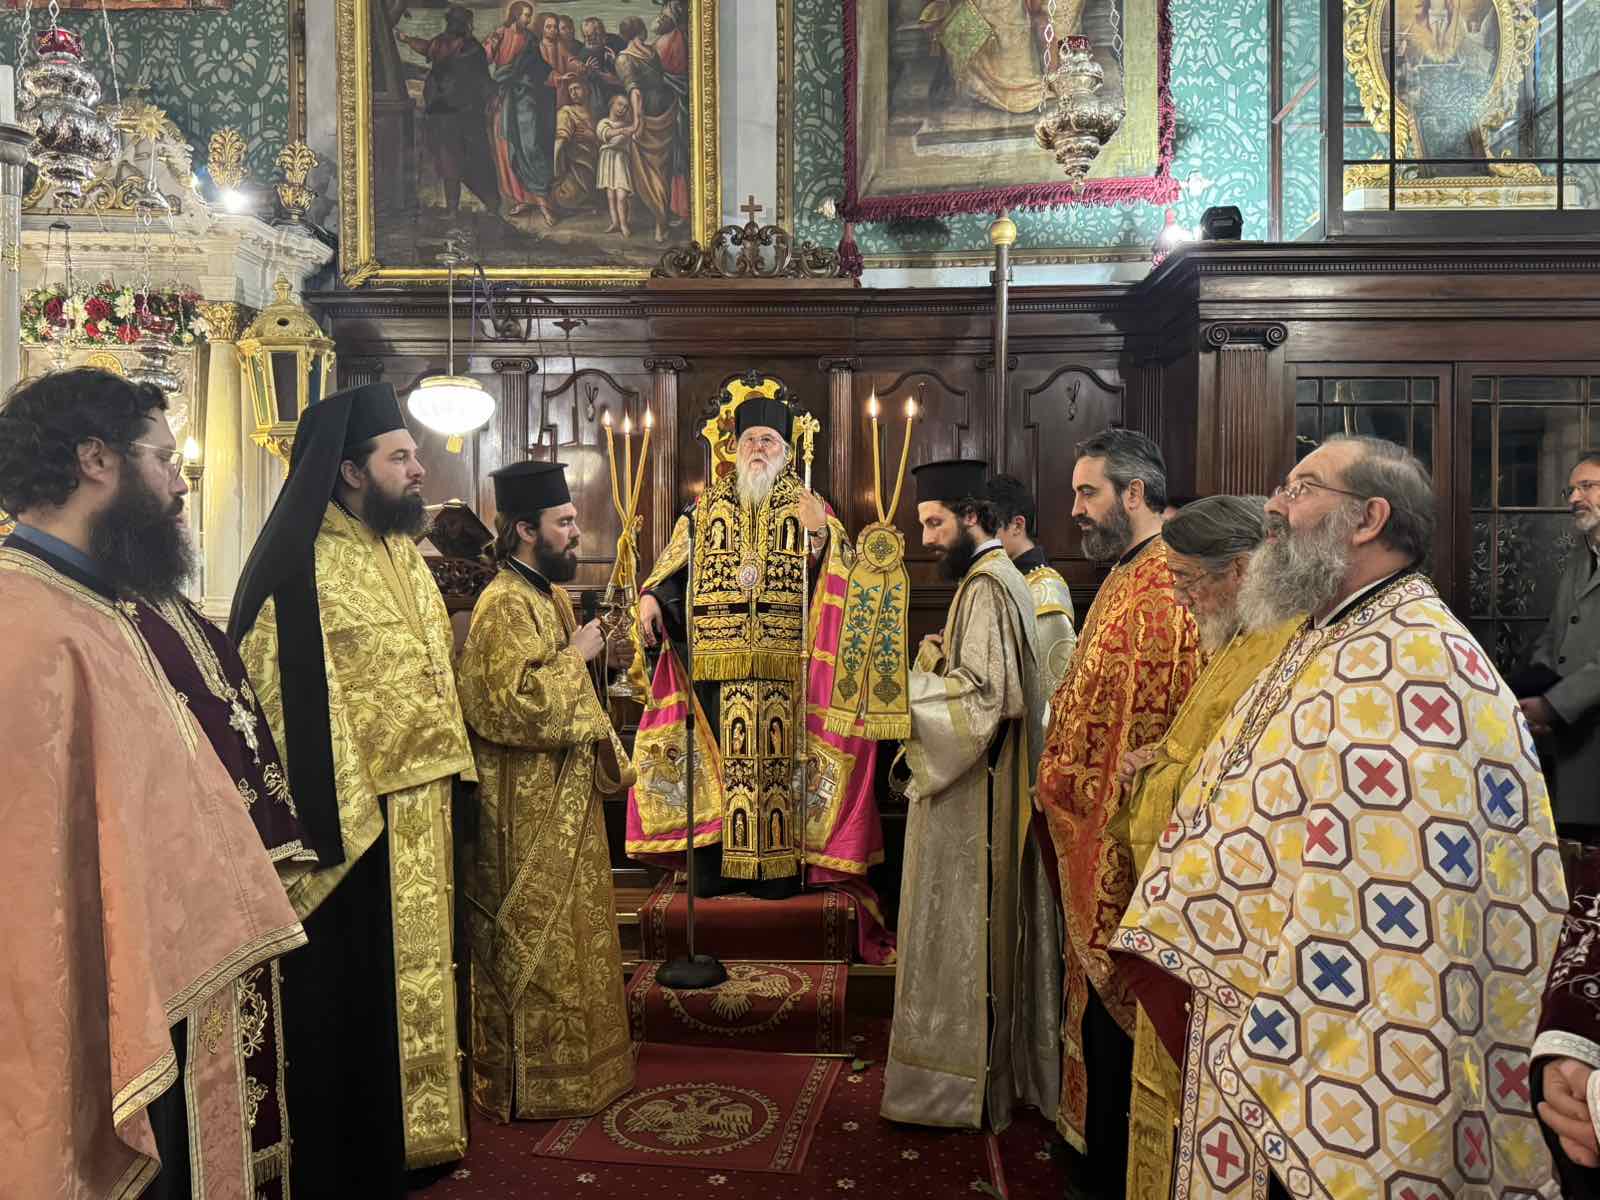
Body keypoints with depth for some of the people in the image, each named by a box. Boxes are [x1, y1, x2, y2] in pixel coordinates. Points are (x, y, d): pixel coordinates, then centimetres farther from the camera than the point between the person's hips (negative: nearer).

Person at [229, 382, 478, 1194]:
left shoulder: (406, 556, 11)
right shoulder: (306, 570, -15)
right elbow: (287, 699, -18)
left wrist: (451, 769, 14)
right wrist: (326, 815, -20)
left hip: (421, 809, 8)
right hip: (350, 817, -8)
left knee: (415, 969, 18)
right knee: (352, 992, 5)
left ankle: (411, 1128, 35)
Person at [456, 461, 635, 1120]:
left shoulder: (550, 595, 13)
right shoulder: (504, 605, -19)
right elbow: (521, 702, -29)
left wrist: (605, 752, 16)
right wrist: (577, 654, -18)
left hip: (562, 801, 10)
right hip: (525, 812, -10)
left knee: (565, 932, 18)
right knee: (530, 944, 1)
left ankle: (570, 1061, 32)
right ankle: (525, 1083, 14)